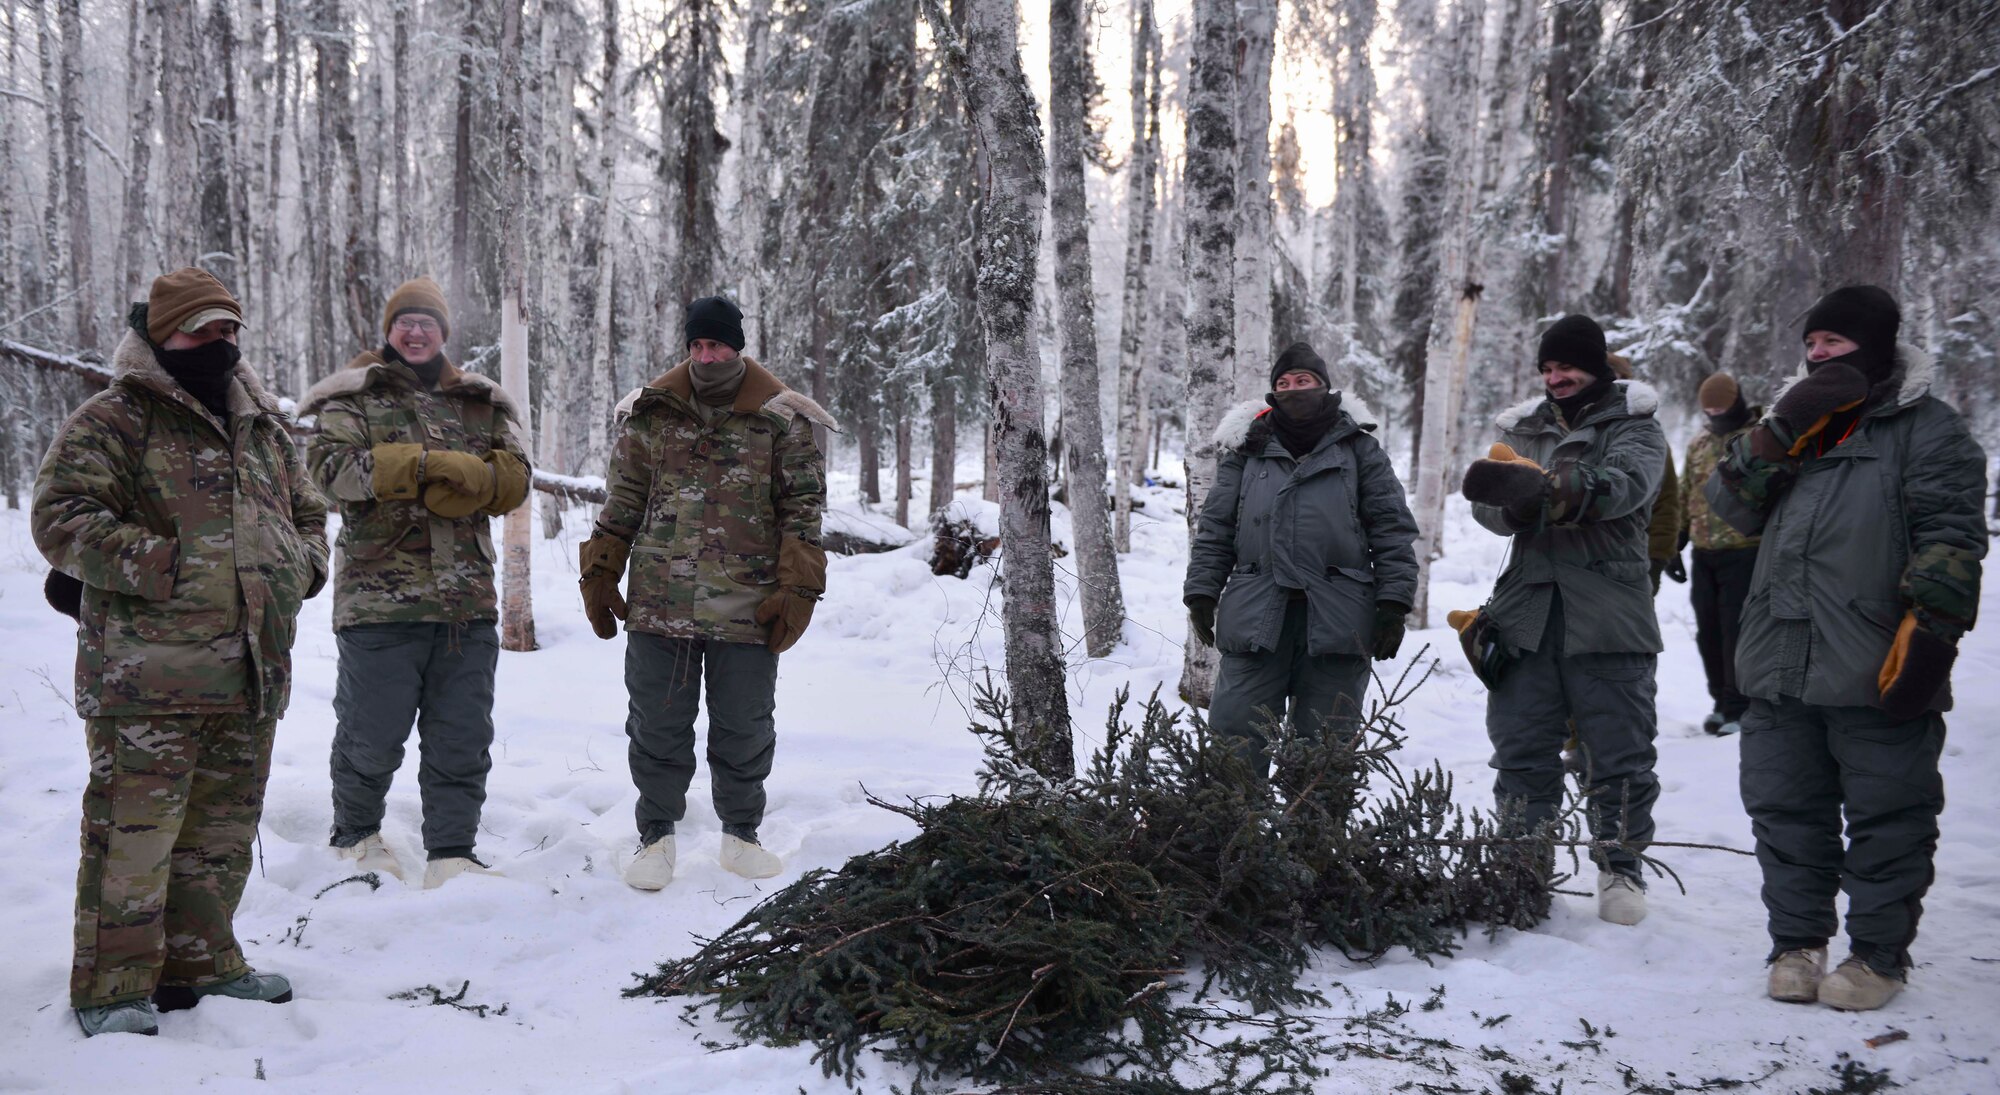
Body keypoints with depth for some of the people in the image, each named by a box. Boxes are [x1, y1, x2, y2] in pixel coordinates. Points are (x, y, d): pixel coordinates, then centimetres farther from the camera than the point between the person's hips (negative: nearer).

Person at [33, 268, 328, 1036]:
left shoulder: (263, 428, 18)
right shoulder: (113, 422, -4)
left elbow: (306, 511, 28)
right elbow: (61, 516, -12)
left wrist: (300, 566, 8)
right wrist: (161, 565, -19)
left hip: (250, 674, 7)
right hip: (148, 676, -7)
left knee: (222, 830, 14)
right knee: (134, 828, -5)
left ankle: (199, 961, 26)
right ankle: (114, 986, 5)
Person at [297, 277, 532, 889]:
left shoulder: (480, 403, 16)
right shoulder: (354, 397, 6)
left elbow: (514, 477, 3)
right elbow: (332, 465, -12)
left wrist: (448, 473, -14)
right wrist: (429, 464, -16)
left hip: (467, 602, 3)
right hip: (380, 599, -3)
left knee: (463, 739, 6)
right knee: (372, 734, 5)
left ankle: (451, 856, 14)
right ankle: (355, 837, 29)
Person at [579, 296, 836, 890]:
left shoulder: (782, 419, 0)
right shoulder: (650, 413, 6)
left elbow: (803, 510, 1)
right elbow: (621, 506, 13)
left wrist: (797, 590, -6)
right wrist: (599, 577, 10)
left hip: (748, 611, -1)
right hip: (659, 607, 1)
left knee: (745, 729, 9)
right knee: (657, 728, 8)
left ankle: (740, 832, 28)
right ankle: (656, 834, 23)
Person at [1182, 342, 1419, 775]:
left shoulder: (1358, 448, 9)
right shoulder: (1246, 450, 13)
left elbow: (1392, 528, 5)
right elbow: (1215, 528, 13)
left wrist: (1393, 605, -3)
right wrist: (1201, 593, 3)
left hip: (1336, 620, -1)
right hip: (1256, 615, 1)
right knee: (1235, 730, -3)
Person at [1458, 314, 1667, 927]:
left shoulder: (1633, 427, 3)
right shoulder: (1524, 430, 16)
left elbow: (1624, 483, -20)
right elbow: (1489, 507, 2)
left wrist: (1545, 487, -36)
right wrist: (1513, 503, -23)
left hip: (1607, 617, -4)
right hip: (1527, 609, 4)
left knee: (1618, 753, 3)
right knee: (1521, 750, 8)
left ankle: (1621, 867, 17)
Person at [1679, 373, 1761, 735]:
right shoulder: (1699, 443, 15)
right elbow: (1685, 494, 21)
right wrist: (1678, 539, 20)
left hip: (1744, 553, -6)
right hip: (1704, 554, 7)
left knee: (1736, 632, -5)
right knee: (1708, 632, 10)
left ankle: (1738, 709, 4)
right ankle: (1722, 702, 23)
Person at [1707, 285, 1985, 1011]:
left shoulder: (1925, 428, -1)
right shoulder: (1801, 421, 18)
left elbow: (1952, 539, -9)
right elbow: (1734, 506, 7)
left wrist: (1930, 632, -18)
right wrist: (1782, 434, -6)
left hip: (1876, 674, -6)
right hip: (1781, 668, 6)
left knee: (1887, 817, 3)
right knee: (1786, 812, 12)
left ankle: (1878, 955, 16)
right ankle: (1797, 943, 24)